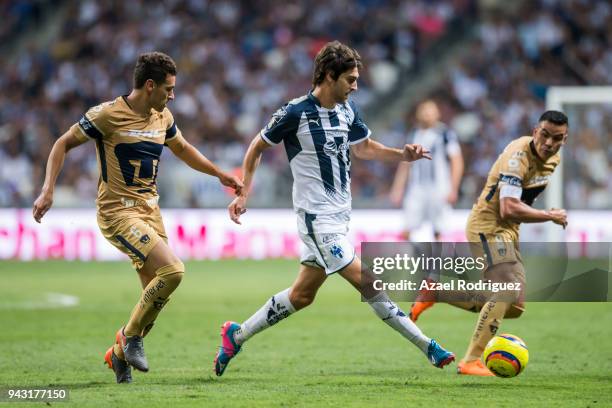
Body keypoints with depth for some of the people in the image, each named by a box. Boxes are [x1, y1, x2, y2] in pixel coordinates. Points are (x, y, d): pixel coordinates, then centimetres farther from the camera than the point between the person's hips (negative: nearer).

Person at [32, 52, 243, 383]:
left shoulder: (162, 118, 7)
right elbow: (63, 144, -6)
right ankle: (131, 337, -4)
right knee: (172, 270, -23)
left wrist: (219, 174, 29)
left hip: (150, 211, 8)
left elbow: (182, 149, 27)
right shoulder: (108, 115, -14)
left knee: (157, 298, 4)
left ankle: (120, 354, 25)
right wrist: (48, 190, -14)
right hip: (118, 213, -7)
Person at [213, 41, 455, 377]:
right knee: (367, 282, -11)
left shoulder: (347, 110, 6)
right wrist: (243, 194, -3)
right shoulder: (296, 112, -13)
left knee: (301, 295, 13)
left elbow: (363, 147, 21)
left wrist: (402, 155, 4)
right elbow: (257, 147, -2)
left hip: (339, 215, 8)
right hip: (317, 216, -8)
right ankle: (426, 346, -9)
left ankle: (237, 336, 24)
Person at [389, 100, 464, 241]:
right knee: (406, 231, -7)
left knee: (437, 232, -2)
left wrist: (453, 190, -12)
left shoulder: (446, 134, -2)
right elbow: (405, 164, 21)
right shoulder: (414, 135, 14)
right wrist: (397, 189, 17)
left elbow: (457, 163, -5)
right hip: (416, 188, 4)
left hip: (439, 190, -4)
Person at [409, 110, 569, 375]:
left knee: (514, 308, 7)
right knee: (506, 292, -25)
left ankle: (435, 292, 16)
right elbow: (509, 210, -33)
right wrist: (551, 216, -23)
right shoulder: (517, 156, -24)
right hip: (487, 227, -9)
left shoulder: (554, 159, 4)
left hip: (507, 232, 9)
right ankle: (471, 362, -22)